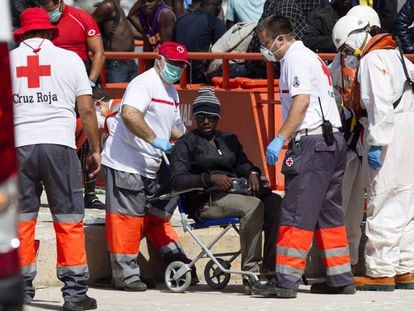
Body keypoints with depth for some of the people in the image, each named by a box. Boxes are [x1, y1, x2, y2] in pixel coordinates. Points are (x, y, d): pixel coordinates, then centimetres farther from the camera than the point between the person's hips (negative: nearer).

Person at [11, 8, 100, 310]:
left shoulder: (8, 60, 9)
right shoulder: (70, 59, 6)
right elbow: (87, 109, 4)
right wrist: (95, 149, 11)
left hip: (19, 146, 1)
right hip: (59, 144, -1)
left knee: (20, 218, 9)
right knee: (69, 219, 2)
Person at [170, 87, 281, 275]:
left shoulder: (229, 139, 26)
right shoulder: (186, 143, 7)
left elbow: (242, 164, 16)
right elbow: (177, 181, -6)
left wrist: (252, 173, -10)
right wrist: (210, 178, -20)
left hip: (236, 192, 6)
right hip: (205, 201, -6)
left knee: (274, 202, -23)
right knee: (253, 205, -33)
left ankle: (271, 266, -28)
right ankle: (250, 268, -34)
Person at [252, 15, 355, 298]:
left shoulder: (295, 58, -5)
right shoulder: (311, 57, 24)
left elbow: (302, 100, -17)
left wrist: (281, 138, -20)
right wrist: (287, 139, 18)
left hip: (312, 142, -10)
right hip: (333, 141, 10)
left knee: (297, 213, -12)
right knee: (329, 214, 13)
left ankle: (286, 280, -15)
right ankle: (341, 279, 14)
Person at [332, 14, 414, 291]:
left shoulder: (372, 59, -9)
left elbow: (381, 104, -18)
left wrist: (376, 143, -19)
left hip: (390, 136, -9)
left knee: (383, 206, -6)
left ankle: (381, 273, -5)